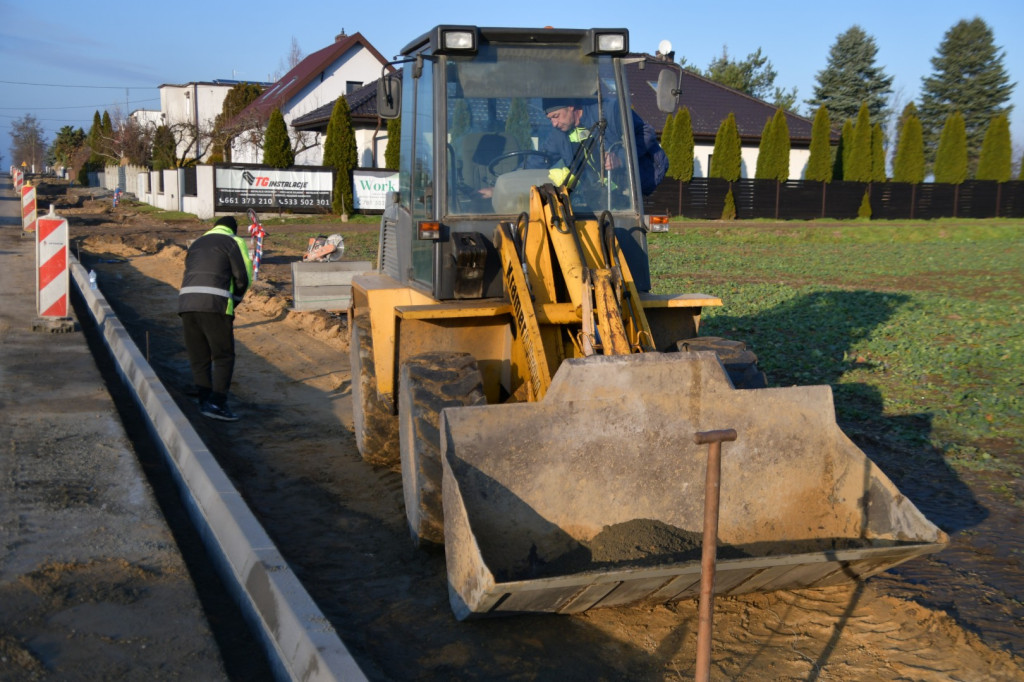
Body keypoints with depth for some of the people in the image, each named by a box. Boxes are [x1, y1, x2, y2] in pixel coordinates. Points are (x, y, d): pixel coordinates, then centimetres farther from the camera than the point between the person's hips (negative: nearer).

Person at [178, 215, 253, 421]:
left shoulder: (196, 244, 30)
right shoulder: (234, 242, 11)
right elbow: (243, 277, 2)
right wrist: (234, 301, 17)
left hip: (186, 302, 6)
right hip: (214, 304, -6)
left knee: (198, 358, 12)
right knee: (223, 356, 2)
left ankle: (205, 401, 9)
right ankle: (217, 403, -7)